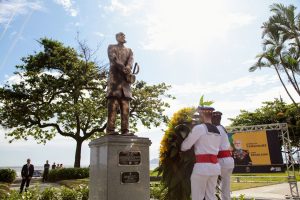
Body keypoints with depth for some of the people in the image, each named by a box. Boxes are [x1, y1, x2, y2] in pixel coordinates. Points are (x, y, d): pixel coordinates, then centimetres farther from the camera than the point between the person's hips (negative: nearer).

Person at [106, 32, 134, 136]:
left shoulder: (129, 50, 28)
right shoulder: (111, 47, 17)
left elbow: (131, 60, 6)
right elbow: (113, 58, -4)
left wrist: (128, 67, -19)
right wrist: (123, 68, -20)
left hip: (125, 78, 4)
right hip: (114, 77, -4)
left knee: (125, 105, -6)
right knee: (113, 104, -13)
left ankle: (125, 130, -9)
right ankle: (110, 129, -17)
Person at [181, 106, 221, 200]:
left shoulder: (199, 128, -8)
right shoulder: (217, 131, 14)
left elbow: (185, 145, -6)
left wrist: (181, 148, 16)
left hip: (202, 167, -7)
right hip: (215, 166, 8)